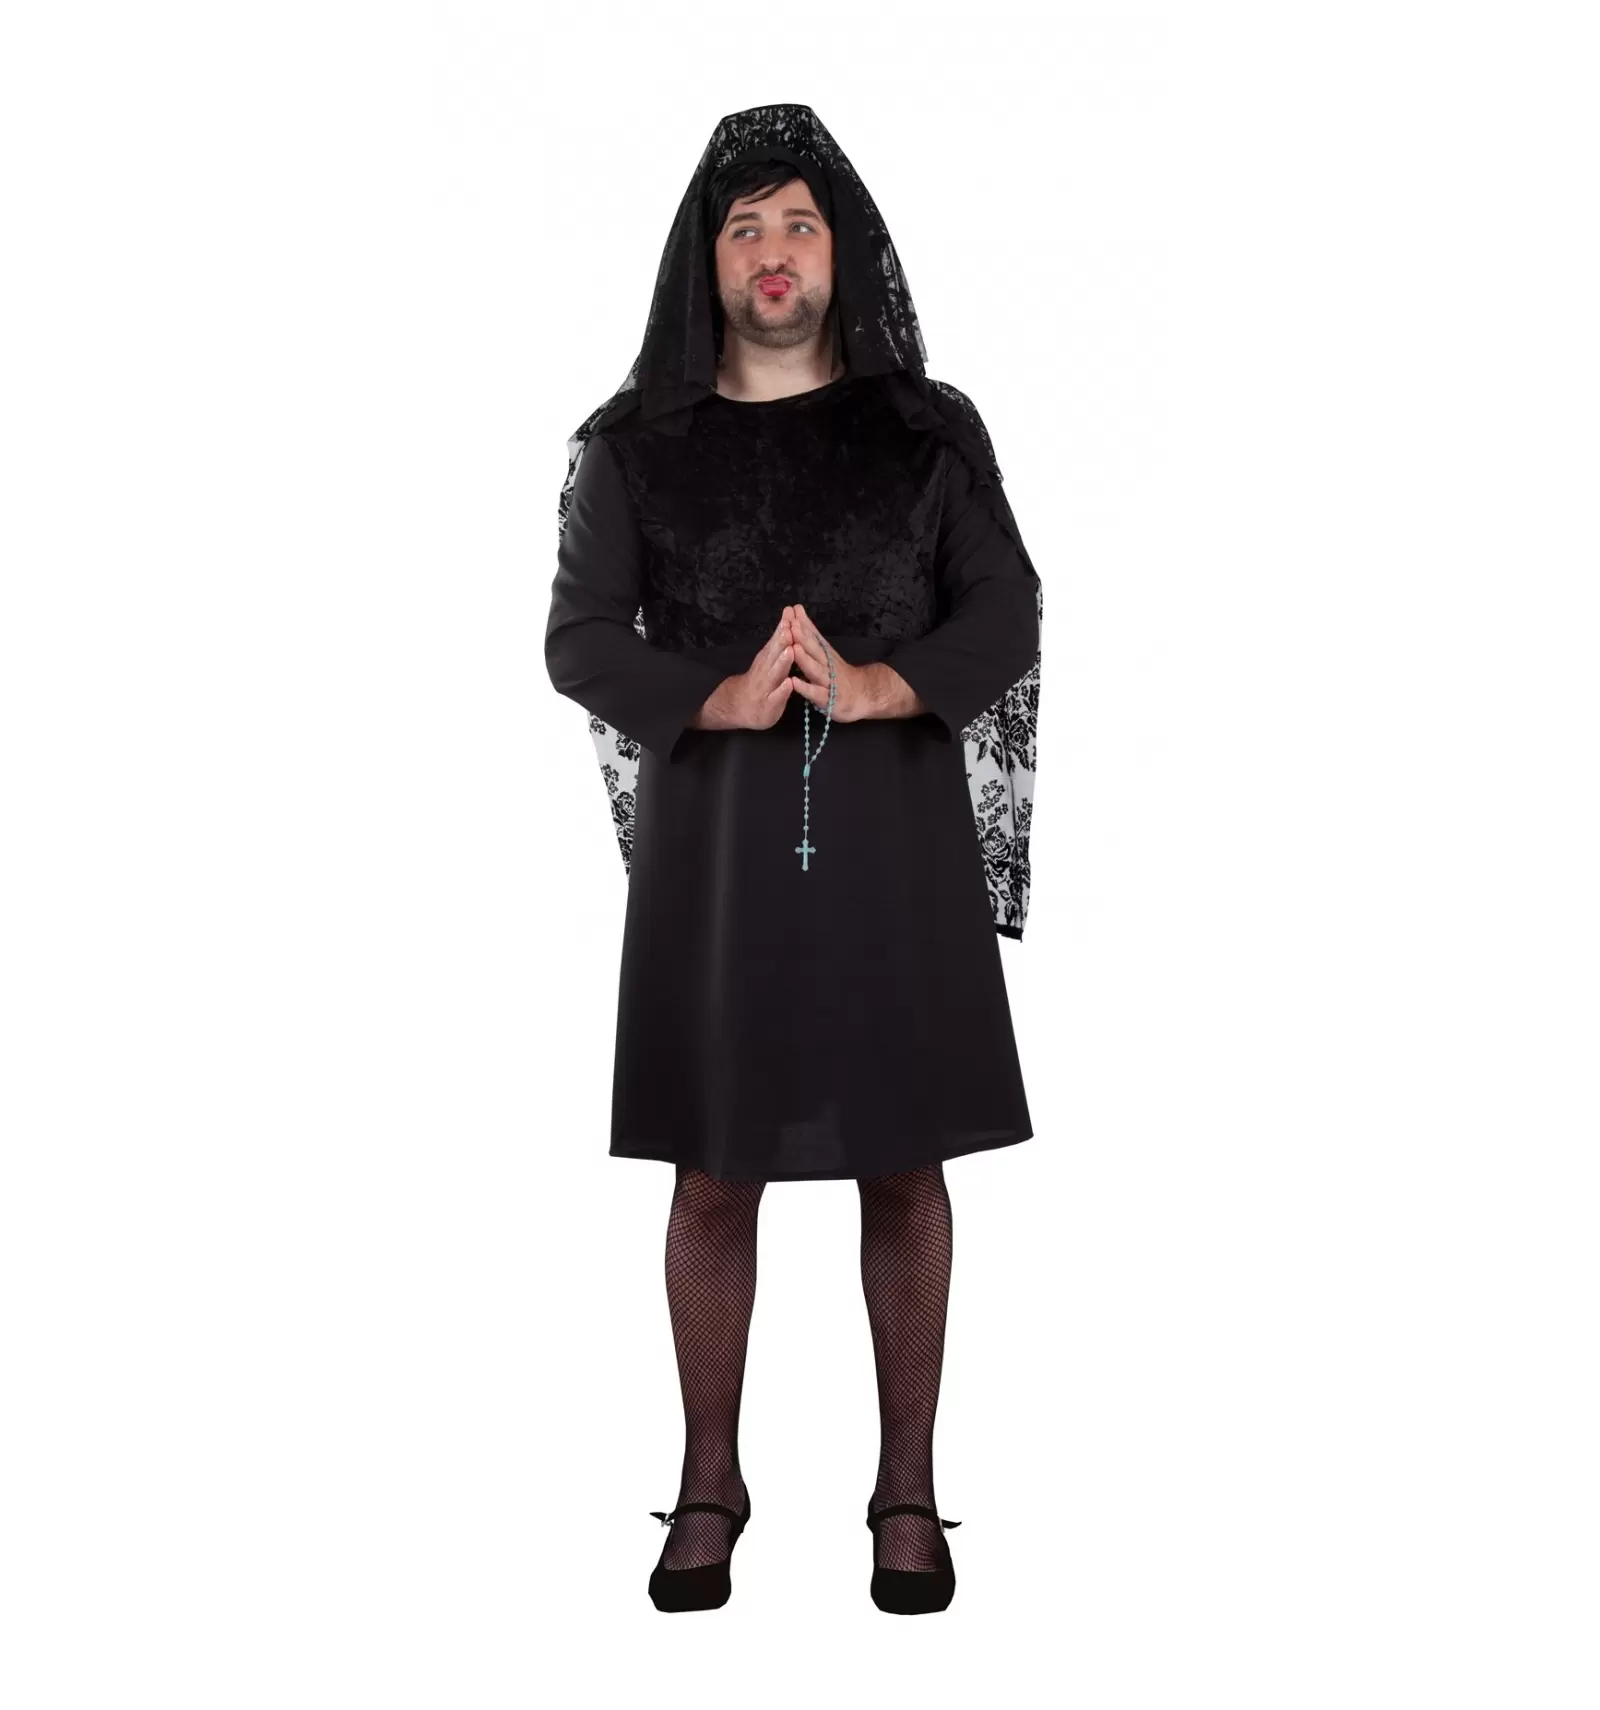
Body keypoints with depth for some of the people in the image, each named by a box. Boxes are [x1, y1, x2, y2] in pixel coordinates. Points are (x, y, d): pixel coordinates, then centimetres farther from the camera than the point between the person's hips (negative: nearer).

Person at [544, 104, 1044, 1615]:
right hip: (715, 838, 0)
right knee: (713, 1176, 4)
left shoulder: (929, 429, 6)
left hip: (896, 831, 0)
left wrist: (875, 686, -18)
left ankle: (908, 1487, 17)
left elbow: (1006, 617, 0)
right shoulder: (637, 443, 6)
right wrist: (725, 699, -18)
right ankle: (710, 1480, 20)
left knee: (903, 1165, 5)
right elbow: (581, 640, 0)